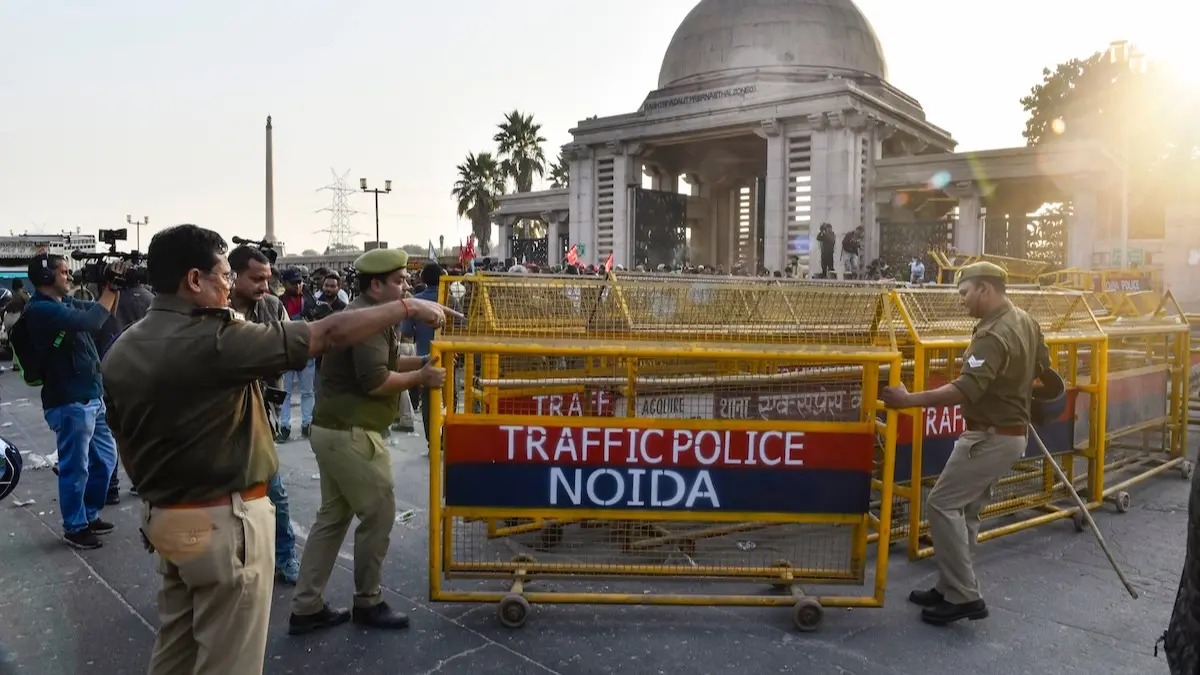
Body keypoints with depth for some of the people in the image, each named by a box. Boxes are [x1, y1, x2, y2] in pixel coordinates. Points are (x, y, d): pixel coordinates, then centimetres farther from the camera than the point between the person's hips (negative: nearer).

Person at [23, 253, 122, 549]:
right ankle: (74, 527, 18)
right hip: (70, 403, -9)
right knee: (75, 468, 3)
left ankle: (90, 515, 33)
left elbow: (106, 312, 20)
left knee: (105, 459, 18)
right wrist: (110, 287, -16)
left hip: (92, 397, 9)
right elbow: (91, 322, -26)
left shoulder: (65, 302, 12)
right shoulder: (41, 309, -15)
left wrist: (115, 287, 2)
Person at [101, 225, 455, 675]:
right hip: (222, 521, -8)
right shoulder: (217, 339, -23)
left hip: (163, 516, 8)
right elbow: (330, 334, -22)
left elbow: (125, 439, 12)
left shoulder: (121, 350, 2)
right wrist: (409, 308, -13)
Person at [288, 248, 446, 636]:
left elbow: (378, 363, 18)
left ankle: (306, 608, 21)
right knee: (379, 513, 2)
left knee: (333, 517, 15)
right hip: (350, 433, -11)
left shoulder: (363, 314, 16)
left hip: (333, 430, 11)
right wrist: (421, 377, -13)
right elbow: (375, 381, -25)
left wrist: (422, 361, 6)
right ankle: (368, 603, 16)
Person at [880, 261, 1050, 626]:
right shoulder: (1026, 321, 8)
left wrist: (909, 399, -35)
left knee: (942, 505, -8)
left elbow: (965, 390, -34)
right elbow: (1041, 366, 23)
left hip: (990, 437, -10)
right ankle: (952, 588, 21)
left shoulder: (992, 336, -25)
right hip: (1012, 432, 10)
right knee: (965, 509, 14)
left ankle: (964, 596, -4)